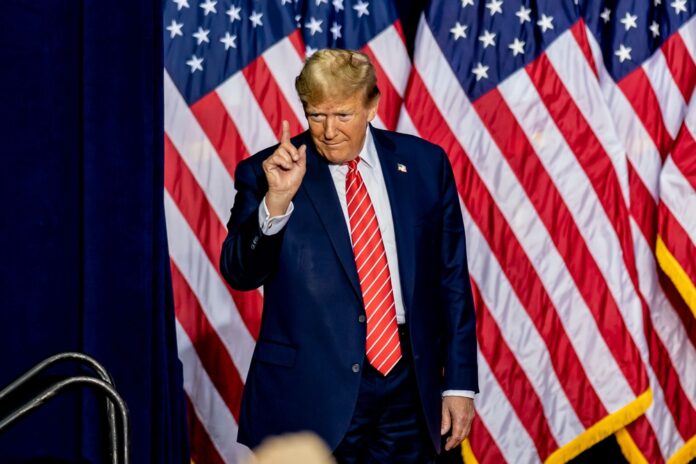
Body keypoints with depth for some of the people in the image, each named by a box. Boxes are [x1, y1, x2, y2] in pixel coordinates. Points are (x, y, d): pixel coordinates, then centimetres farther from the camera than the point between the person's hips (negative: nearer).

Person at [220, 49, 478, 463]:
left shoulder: (423, 163, 6)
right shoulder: (266, 172, -1)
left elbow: (451, 279, 8)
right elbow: (240, 274, -10)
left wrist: (459, 382, 6)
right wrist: (276, 201, -25)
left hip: (409, 383, 3)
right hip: (311, 392, -2)